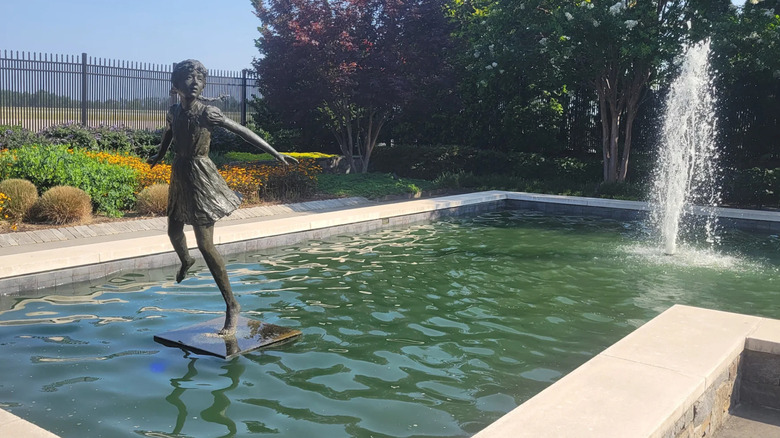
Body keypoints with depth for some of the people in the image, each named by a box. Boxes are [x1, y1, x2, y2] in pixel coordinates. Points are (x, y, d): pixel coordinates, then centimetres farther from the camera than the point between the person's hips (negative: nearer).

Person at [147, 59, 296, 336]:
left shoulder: (207, 113, -15)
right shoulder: (174, 113, 3)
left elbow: (243, 132, -14)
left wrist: (275, 154, -18)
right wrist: (159, 156, 43)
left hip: (201, 178, -6)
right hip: (180, 176, 6)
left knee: (205, 244, -12)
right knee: (174, 231, 24)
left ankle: (232, 305, -6)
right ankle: (185, 261, 61)